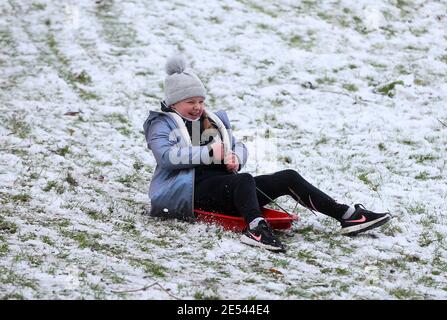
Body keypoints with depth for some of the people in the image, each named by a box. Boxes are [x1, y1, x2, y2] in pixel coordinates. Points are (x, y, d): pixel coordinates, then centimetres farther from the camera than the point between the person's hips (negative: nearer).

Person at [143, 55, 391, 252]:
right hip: (194, 191, -7)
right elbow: (165, 155, -14)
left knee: (289, 178, -6)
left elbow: (240, 147, 25)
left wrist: (236, 158, -1)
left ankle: (347, 215, -12)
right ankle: (256, 227, -66)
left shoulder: (214, 120, 27)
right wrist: (209, 153, -15)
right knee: (244, 180, -38)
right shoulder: (162, 124, 6)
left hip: (228, 187, 7)